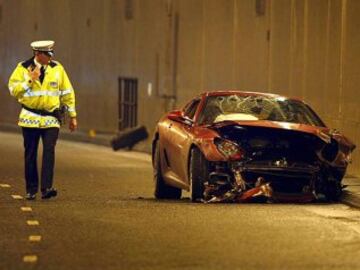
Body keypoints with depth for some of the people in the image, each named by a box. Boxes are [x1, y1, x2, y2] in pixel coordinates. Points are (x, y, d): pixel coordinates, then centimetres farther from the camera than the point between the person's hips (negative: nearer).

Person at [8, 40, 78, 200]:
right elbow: (13, 90, -8)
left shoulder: (57, 68, 3)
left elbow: (67, 93, 9)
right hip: (30, 118, 0)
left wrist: (72, 116, 9)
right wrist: (30, 80, -20)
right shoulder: (23, 68, -2)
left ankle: (46, 188, -17)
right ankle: (31, 190, 12)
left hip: (51, 118, 0)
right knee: (30, 154, 3)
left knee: (49, 151, -13)